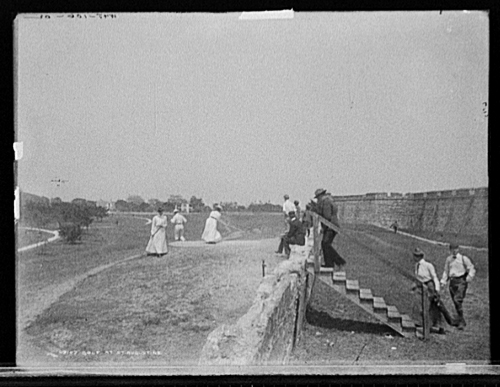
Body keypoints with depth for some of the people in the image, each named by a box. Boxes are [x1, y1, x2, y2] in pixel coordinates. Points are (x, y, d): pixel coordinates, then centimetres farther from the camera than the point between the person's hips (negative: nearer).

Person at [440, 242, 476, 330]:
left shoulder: (463, 258, -2)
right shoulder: (448, 259, 12)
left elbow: (472, 269, 0)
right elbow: (446, 271, 20)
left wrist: (469, 277, -16)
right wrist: (443, 281, 11)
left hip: (461, 281, -5)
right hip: (452, 281, 5)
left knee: (457, 300, -20)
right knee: (455, 303, 7)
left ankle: (461, 322, -14)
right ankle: (462, 322, 23)